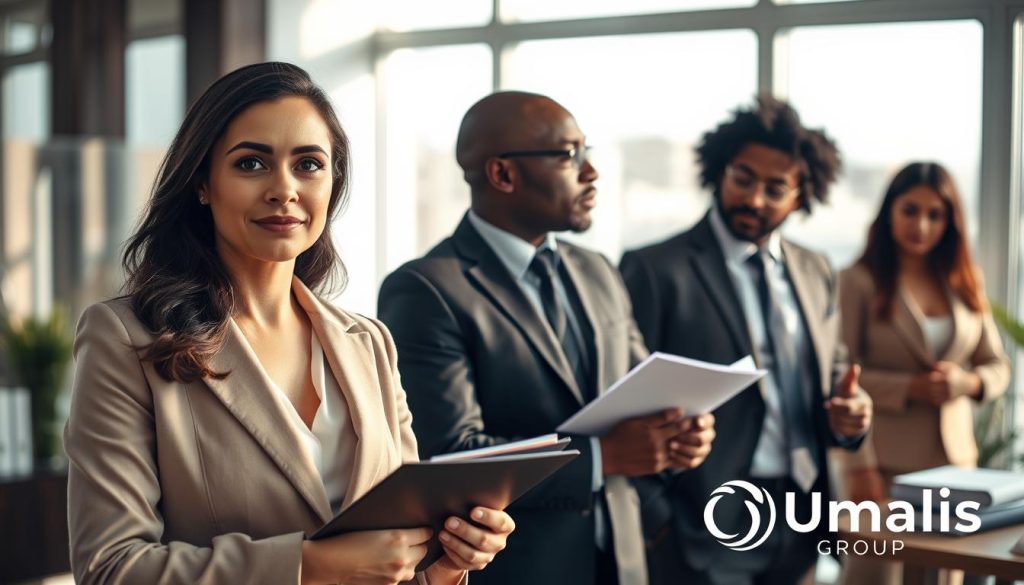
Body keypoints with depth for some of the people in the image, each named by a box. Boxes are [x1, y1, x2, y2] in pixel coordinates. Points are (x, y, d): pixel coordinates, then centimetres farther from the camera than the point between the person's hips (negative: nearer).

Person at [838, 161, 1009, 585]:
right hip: (886, 462, -5)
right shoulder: (859, 282, -6)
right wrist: (909, 388, -19)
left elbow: (998, 367, 13)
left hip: (954, 458, 5)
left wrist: (968, 382, -8)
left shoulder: (963, 283, 11)